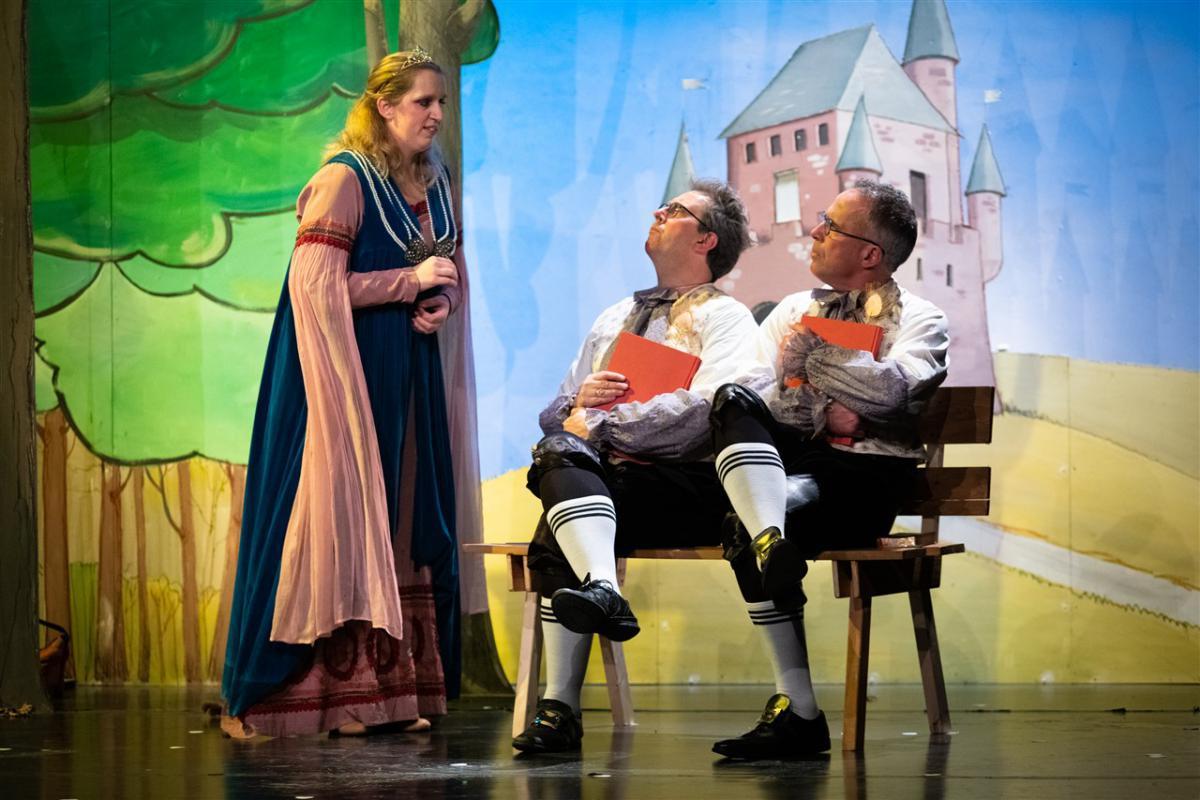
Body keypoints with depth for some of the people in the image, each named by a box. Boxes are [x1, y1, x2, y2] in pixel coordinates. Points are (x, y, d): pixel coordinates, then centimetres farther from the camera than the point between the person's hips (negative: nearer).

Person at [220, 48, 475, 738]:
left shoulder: (434, 184, 12)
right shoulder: (345, 179, -11)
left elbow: (455, 277, 21)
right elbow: (316, 285, -17)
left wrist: (442, 306, -1)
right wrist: (410, 281, -14)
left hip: (410, 377, 7)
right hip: (347, 371, -7)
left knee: (404, 522, 4)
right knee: (341, 518, -7)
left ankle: (389, 689, 7)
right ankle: (327, 694, -2)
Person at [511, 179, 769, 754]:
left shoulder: (724, 317, 8)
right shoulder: (613, 319, 30)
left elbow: (705, 409, -11)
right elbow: (554, 416, 25)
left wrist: (601, 426, -12)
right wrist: (577, 402, 0)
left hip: (686, 485, -5)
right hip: (599, 480, 5)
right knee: (561, 455, -31)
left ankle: (561, 707, -40)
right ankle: (602, 589, -50)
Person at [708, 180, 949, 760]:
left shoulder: (919, 320, 12)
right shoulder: (793, 310, 26)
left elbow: (890, 390, -11)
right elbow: (748, 387, 10)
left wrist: (809, 348, -2)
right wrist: (821, 412, -7)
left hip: (866, 470, -4)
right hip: (791, 456, 4)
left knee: (747, 530, -34)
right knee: (732, 402, -30)